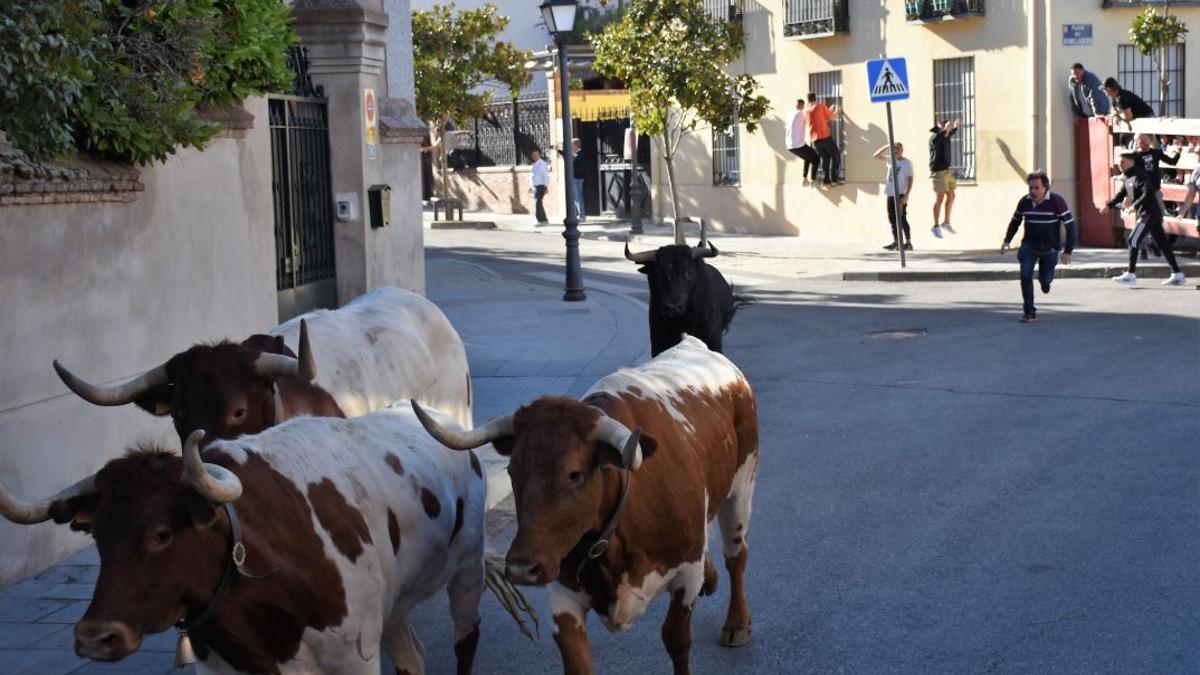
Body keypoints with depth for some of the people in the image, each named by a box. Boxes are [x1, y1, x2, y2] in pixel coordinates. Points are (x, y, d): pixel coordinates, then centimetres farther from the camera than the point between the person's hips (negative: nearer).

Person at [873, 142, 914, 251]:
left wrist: (906, 195, -16)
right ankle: (895, 242, 13)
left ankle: (908, 242, -1)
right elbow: (876, 155, 15)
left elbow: (910, 180, -8)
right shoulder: (891, 160, 11)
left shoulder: (907, 162, -5)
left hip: (900, 194, -6)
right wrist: (886, 147, 2)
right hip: (891, 193, 6)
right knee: (892, 218, 7)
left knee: (902, 218, -6)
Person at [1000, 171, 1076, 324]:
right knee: (1025, 275, -16)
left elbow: (1070, 224, -14)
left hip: (1050, 248, -2)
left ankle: (1045, 280, 49)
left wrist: (1068, 251, -15)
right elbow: (1015, 221, 12)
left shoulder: (1057, 202, -18)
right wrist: (1007, 240, 4)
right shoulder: (1024, 202, -7)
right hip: (1029, 246, 2)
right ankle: (1030, 312, -9)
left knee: (1045, 278, 8)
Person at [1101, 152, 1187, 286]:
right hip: (1150, 214, 10)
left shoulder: (1138, 175, -15)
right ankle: (1177, 275, 13)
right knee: (1162, 244, 10)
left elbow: (1148, 193, -25)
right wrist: (1109, 205, 11)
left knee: (1133, 241, -10)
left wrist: (1136, 205, -23)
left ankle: (1130, 275, -10)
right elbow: (1121, 194, 23)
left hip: (1150, 213, -10)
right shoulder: (1127, 178, 14)